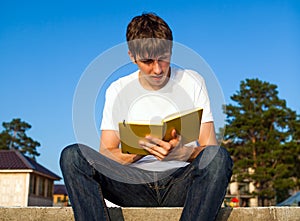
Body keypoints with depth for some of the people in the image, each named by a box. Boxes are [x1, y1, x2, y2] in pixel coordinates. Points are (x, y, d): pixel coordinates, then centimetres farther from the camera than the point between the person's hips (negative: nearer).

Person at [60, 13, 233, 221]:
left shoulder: (192, 82, 5)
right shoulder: (118, 90, 7)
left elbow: (210, 148, 0)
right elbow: (105, 153, 2)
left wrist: (181, 153, -23)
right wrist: (141, 150, -19)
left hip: (180, 181, 0)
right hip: (135, 184, 1)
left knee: (218, 156, -33)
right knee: (72, 155, -23)